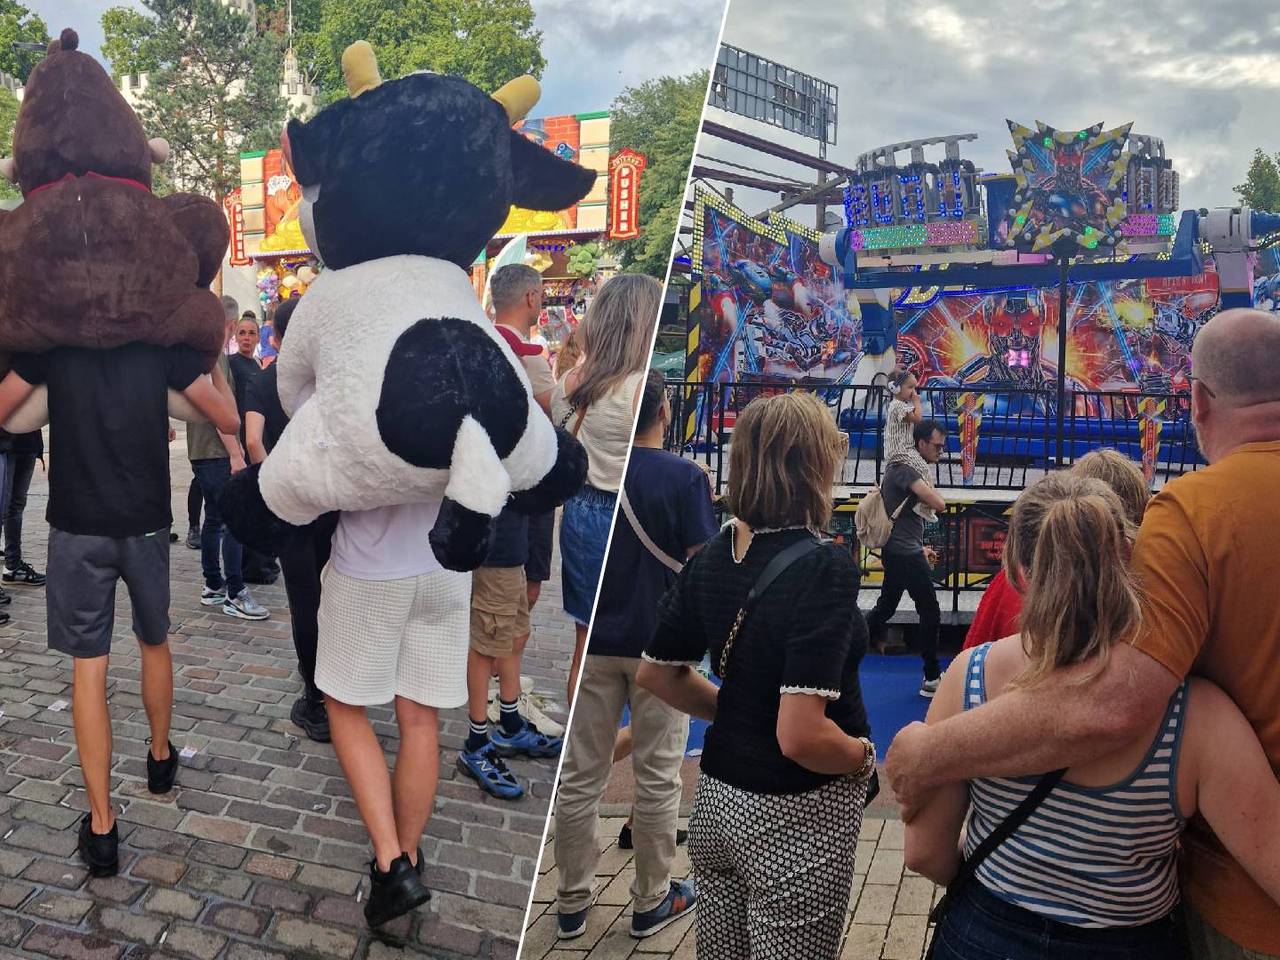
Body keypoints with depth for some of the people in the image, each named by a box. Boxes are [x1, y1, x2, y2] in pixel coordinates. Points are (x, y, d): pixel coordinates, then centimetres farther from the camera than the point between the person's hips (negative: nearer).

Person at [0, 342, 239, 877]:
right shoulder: (163, 341, -3)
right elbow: (228, 420, -1)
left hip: (76, 527, 0)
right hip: (146, 523, 1)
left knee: (88, 668, 4)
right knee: (154, 642, 23)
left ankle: (101, 827, 5)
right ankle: (160, 758, 42)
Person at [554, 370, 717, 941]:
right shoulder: (684, 477, -11)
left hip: (594, 641, 3)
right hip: (660, 644, -3)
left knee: (580, 776, 11)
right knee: (656, 778, 10)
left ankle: (572, 903, 22)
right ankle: (651, 901, 23)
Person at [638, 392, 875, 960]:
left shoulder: (711, 557, -3)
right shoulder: (824, 566, -23)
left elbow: (655, 673, 8)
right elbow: (800, 736, -29)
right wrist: (864, 755, -10)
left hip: (717, 798, 6)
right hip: (795, 816, -6)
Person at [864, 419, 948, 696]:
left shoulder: (912, 466, 14)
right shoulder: (906, 467, -16)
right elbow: (939, 504, -25)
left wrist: (920, 547, 19)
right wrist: (929, 486, -5)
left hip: (900, 551, 10)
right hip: (905, 552, -10)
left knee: (885, 607, 16)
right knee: (930, 611, 0)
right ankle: (932, 678, 8)